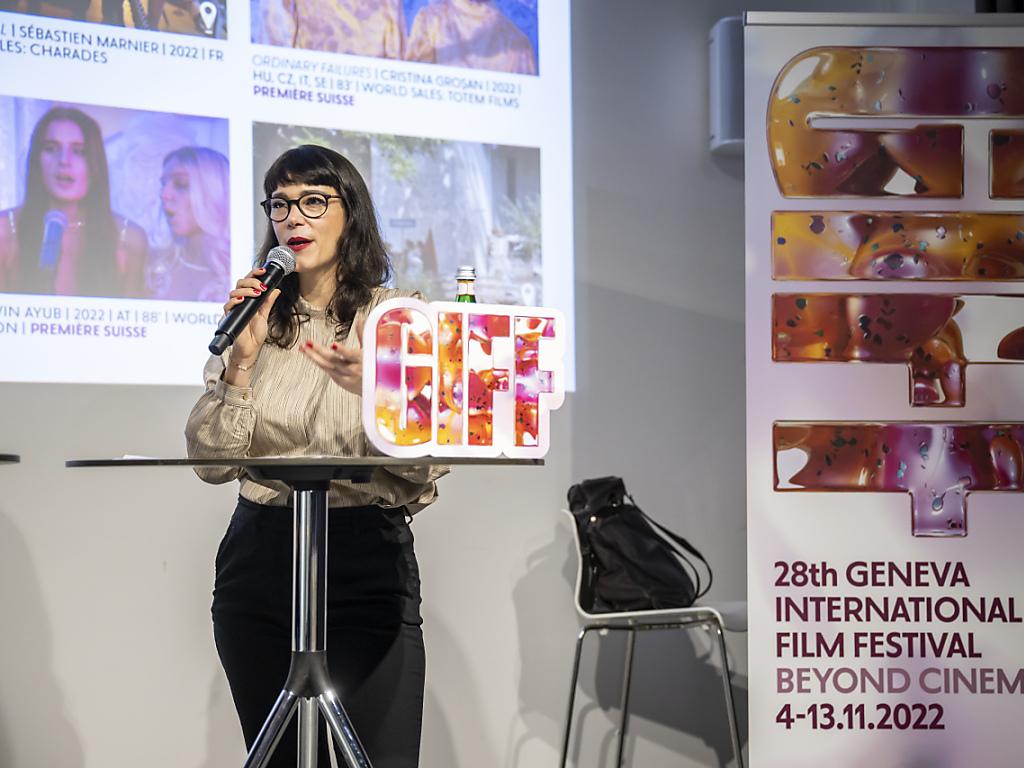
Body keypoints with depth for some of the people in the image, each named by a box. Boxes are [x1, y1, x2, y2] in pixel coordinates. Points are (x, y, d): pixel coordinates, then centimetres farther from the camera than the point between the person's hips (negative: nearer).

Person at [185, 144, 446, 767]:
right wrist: (243, 360, -10)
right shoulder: (252, 320, 8)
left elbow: (429, 466, -8)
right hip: (260, 558, 3)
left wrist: (372, 387, -23)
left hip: (369, 557, -3)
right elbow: (213, 463, 1)